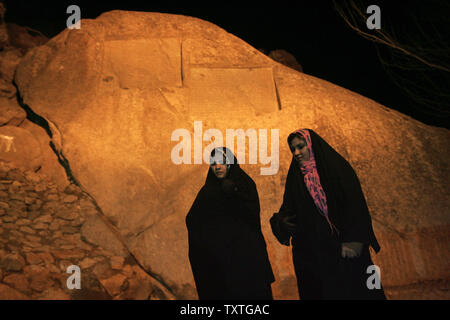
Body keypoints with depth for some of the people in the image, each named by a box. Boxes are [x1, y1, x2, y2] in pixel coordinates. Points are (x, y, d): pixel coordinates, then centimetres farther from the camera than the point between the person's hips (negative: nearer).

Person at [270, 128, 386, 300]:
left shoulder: (338, 168, 0)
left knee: (355, 290, -1)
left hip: (346, 252, -3)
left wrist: (353, 242, -17)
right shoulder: (295, 179, 13)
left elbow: (356, 205, -7)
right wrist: (281, 221, -13)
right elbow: (289, 209, 11)